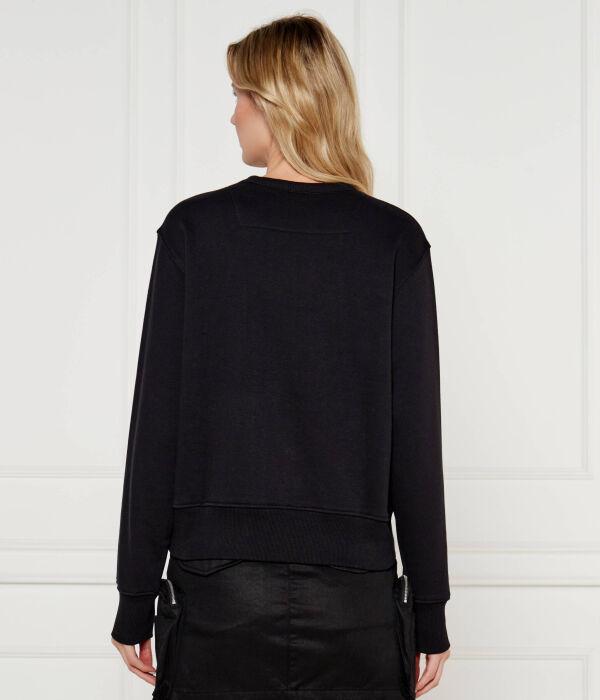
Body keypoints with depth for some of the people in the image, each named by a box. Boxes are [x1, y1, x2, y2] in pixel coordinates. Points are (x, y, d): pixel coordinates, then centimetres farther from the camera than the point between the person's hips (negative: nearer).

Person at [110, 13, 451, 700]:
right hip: (358, 596, 1)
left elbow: (155, 425, -3)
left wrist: (135, 602, 5)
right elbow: (416, 437, -2)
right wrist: (429, 615, 6)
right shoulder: (394, 238, -1)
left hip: (217, 591, 0)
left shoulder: (195, 228, -3)